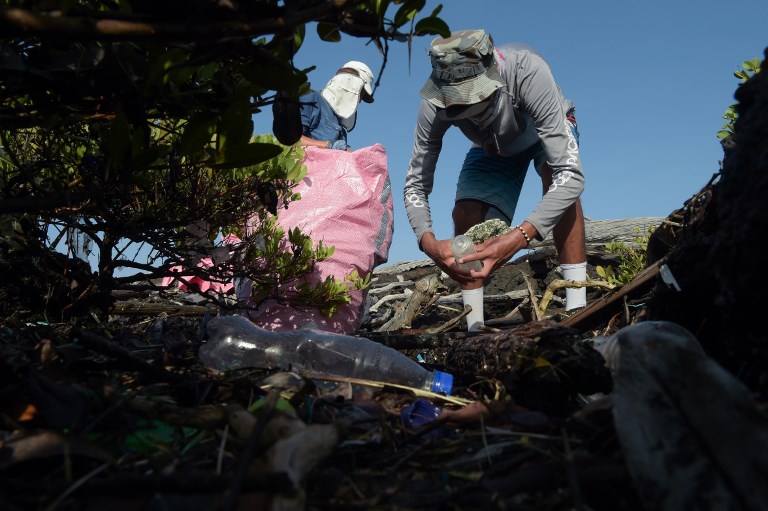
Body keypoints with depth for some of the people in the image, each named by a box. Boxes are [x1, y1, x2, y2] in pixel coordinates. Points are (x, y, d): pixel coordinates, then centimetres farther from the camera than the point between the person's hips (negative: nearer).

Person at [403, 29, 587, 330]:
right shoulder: (434, 106, -35)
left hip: (547, 129, -2)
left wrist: (521, 237, -61)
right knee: (465, 216, -19)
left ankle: (577, 309, -30)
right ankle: (474, 329, -7)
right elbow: (415, 186, -27)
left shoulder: (528, 71, -45)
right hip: (492, 147, 3)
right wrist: (428, 241, -47)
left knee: (558, 176, -36)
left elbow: (571, 176, -48)